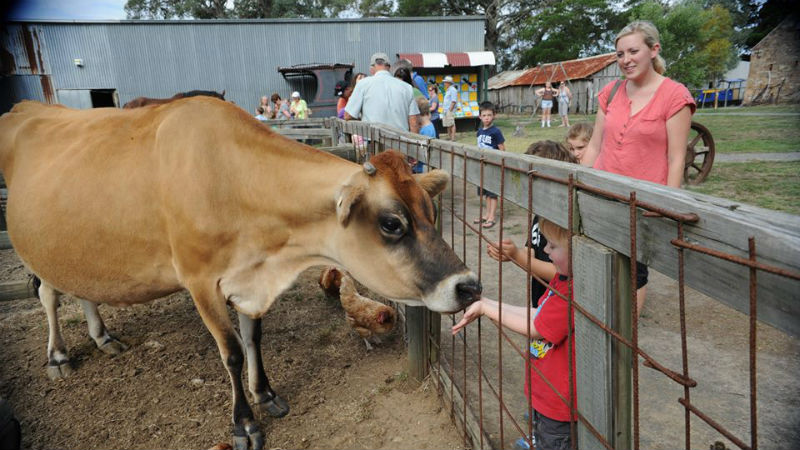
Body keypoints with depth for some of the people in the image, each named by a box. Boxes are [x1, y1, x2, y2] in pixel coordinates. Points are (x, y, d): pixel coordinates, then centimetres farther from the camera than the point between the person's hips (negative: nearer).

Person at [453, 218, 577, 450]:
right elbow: (536, 314, 5)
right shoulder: (561, 279, -1)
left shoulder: (573, 294, -33)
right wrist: (485, 303, 0)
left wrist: (486, 309, -15)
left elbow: (534, 329, -24)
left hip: (557, 400, -9)